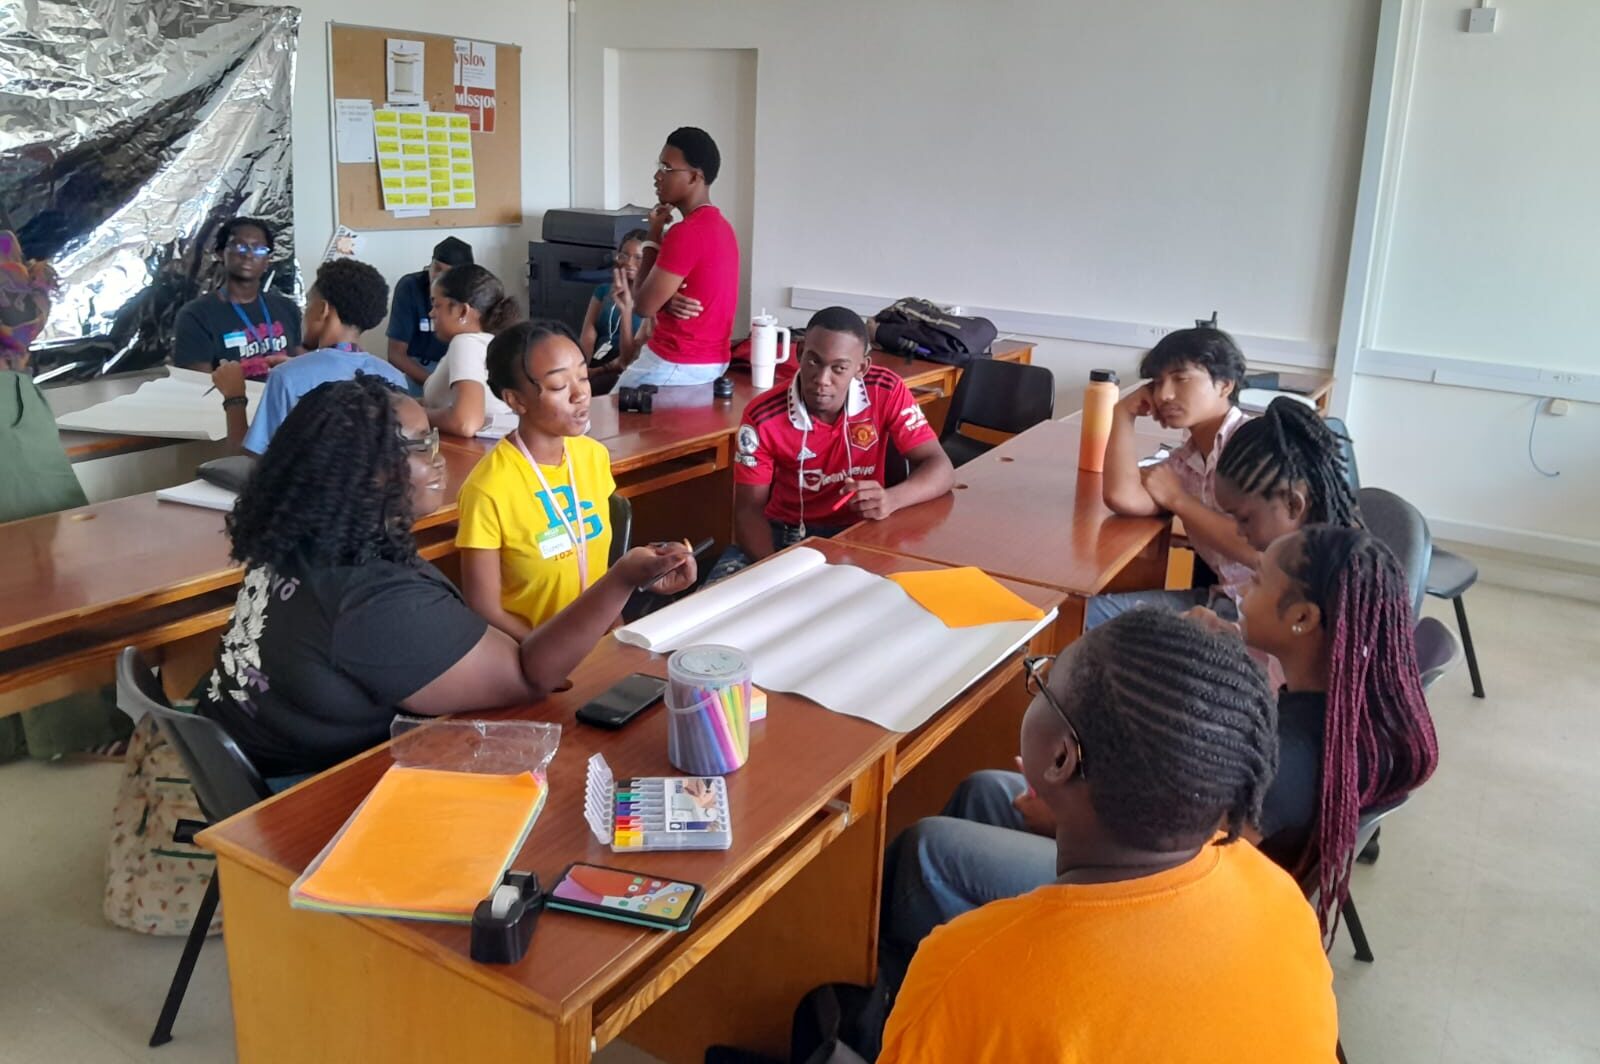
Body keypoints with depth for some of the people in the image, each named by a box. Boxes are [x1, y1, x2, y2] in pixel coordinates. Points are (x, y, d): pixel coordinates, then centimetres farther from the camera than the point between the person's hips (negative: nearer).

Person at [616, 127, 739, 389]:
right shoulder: (721, 226, 11)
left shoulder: (686, 233, -21)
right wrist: (669, 300, -9)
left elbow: (644, 306, -16)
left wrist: (652, 236, -7)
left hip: (676, 365, -10)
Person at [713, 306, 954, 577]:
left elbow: (940, 468, -14)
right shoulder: (762, 417, -15)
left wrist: (890, 500, -36)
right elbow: (749, 509, -10)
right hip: (783, 534, 0)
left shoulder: (886, 393, -14)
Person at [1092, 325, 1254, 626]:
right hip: (1224, 599, 7)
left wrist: (1178, 499, -8)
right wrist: (1124, 413, 3)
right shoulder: (1185, 461, 9)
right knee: (1098, 612, -1)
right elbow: (1123, 498, -7)